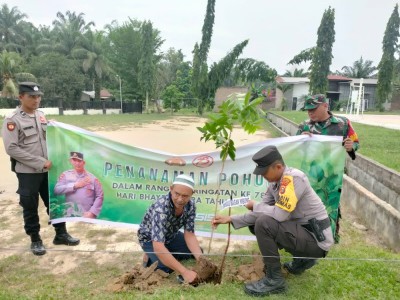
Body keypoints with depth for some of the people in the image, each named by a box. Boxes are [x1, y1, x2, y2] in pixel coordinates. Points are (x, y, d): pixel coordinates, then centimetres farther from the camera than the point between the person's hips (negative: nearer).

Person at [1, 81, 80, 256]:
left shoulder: (41, 116, 8)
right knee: (30, 207, 8)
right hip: (27, 172, -5)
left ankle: (61, 234, 28)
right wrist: (40, 162, -19)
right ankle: (35, 240, 25)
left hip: (47, 170, 6)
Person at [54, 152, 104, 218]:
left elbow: (99, 196, 1)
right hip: (70, 216, 1)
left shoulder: (92, 177, 3)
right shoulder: (65, 175, 8)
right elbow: (56, 190, -4)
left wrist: (92, 212, -10)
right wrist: (75, 185, -8)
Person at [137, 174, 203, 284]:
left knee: (197, 251, -1)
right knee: (167, 269, -21)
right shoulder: (160, 208, -42)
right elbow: (158, 247, -47)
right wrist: (184, 272, -49)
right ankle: (150, 258, 7)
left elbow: (189, 235, -18)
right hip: (150, 239, -5)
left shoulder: (190, 205, -22)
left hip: (171, 235, 5)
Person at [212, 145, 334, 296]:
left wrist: (255, 206, -11)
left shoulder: (294, 178, -22)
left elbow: (279, 214, -29)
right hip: (302, 230, 9)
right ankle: (302, 259, 19)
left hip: (316, 240, -9)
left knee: (263, 224, -24)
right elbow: (260, 214, 6)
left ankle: (274, 280, -7)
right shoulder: (274, 183, 4)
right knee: (258, 222, 14)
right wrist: (230, 219, -1)